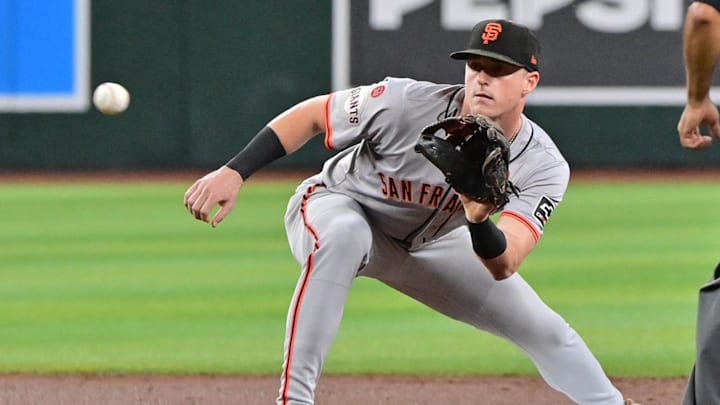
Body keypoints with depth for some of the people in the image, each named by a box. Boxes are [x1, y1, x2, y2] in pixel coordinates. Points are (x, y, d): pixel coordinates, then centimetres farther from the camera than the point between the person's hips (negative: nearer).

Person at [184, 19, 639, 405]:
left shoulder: (542, 167, -24)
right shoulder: (406, 104, -33)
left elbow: (503, 266, -34)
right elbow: (312, 114, -20)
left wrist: (479, 221, -56)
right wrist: (235, 172, -27)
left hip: (428, 245, 4)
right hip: (337, 205, -4)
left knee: (544, 329, 7)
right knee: (342, 235, -42)